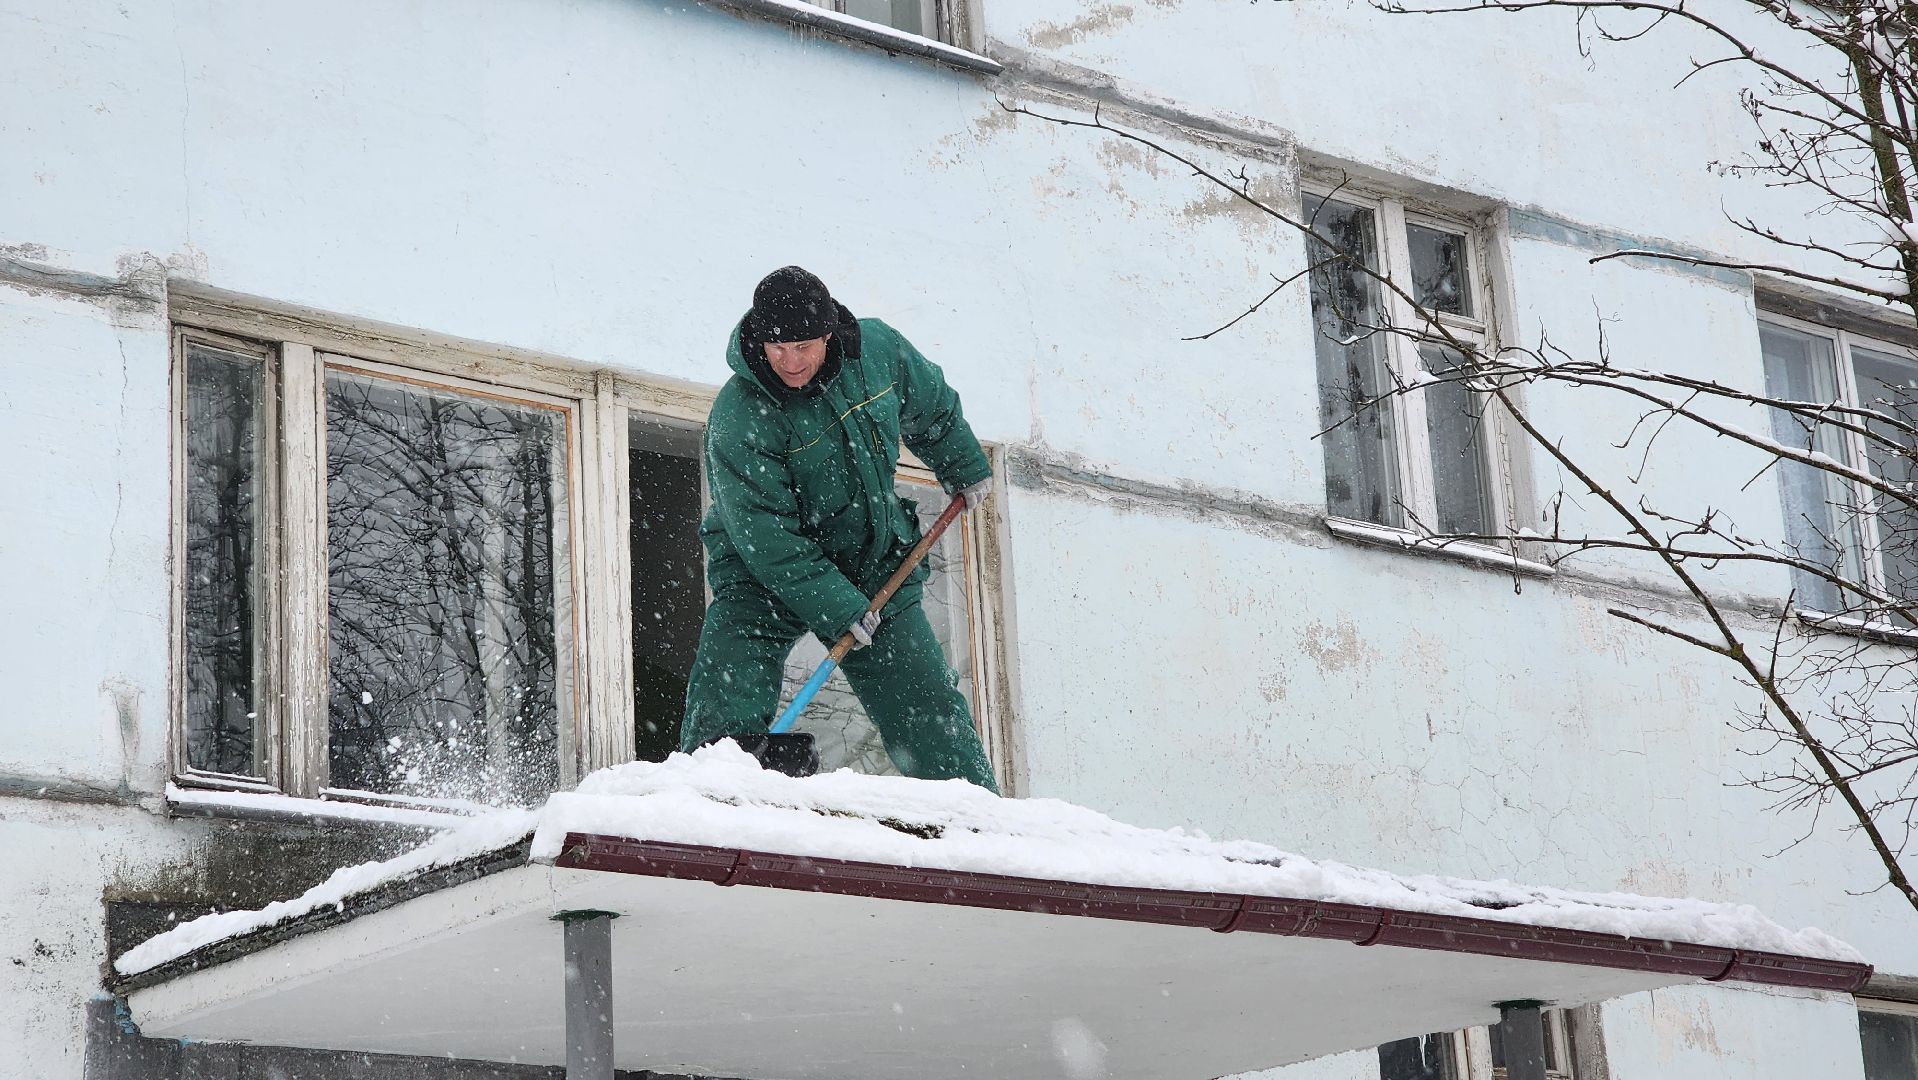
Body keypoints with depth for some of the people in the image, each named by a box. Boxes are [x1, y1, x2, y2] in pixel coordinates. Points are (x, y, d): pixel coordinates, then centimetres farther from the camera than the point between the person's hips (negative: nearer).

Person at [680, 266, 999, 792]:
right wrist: (837, 608, -28)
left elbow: (932, 407, 12)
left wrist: (965, 467, 23)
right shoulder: (736, 419, -26)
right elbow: (766, 535, -25)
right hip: (765, 571, -4)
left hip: (875, 561, 4)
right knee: (727, 715, -19)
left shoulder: (878, 350, -12)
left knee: (930, 705, 4)